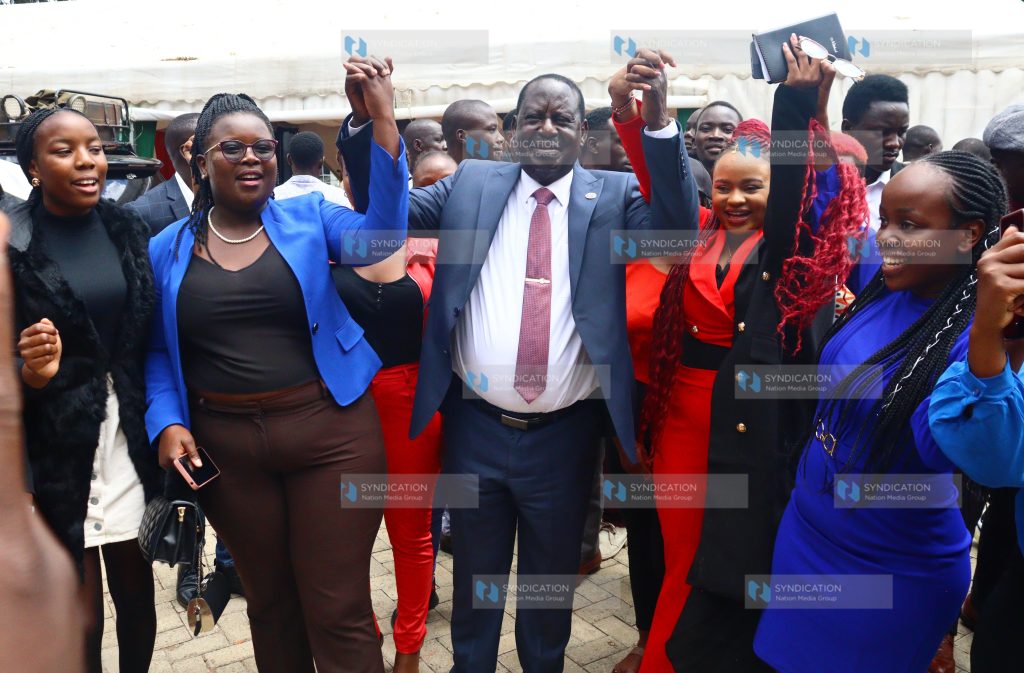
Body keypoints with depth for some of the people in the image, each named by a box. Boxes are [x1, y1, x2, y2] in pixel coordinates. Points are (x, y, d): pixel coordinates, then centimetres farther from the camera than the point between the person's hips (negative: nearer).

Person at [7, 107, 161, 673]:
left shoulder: (129, 228, 3)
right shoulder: (16, 246, -8)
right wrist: (29, 374, -24)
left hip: (133, 433, 3)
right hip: (56, 446, -3)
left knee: (136, 588, 13)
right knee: (78, 609, 6)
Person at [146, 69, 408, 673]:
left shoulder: (308, 217, 2)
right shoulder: (168, 250, 7)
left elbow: (380, 236, -16)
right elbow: (159, 351, 11)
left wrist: (384, 119, -22)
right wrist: (167, 423, -6)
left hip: (331, 432, -2)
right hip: (226, 448, 3)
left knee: (338, 612, 4)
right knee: (269, 603, 20)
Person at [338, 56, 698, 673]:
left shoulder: (615, 195, -1)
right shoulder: (470, 184, 4)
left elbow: (677, 225, -17)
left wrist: (658, 122, -29)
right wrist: (367, 119, -14)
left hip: (565, 435, 0)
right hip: (475, 429, 1)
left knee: (552, 581, 21)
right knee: (475, 577, 21)